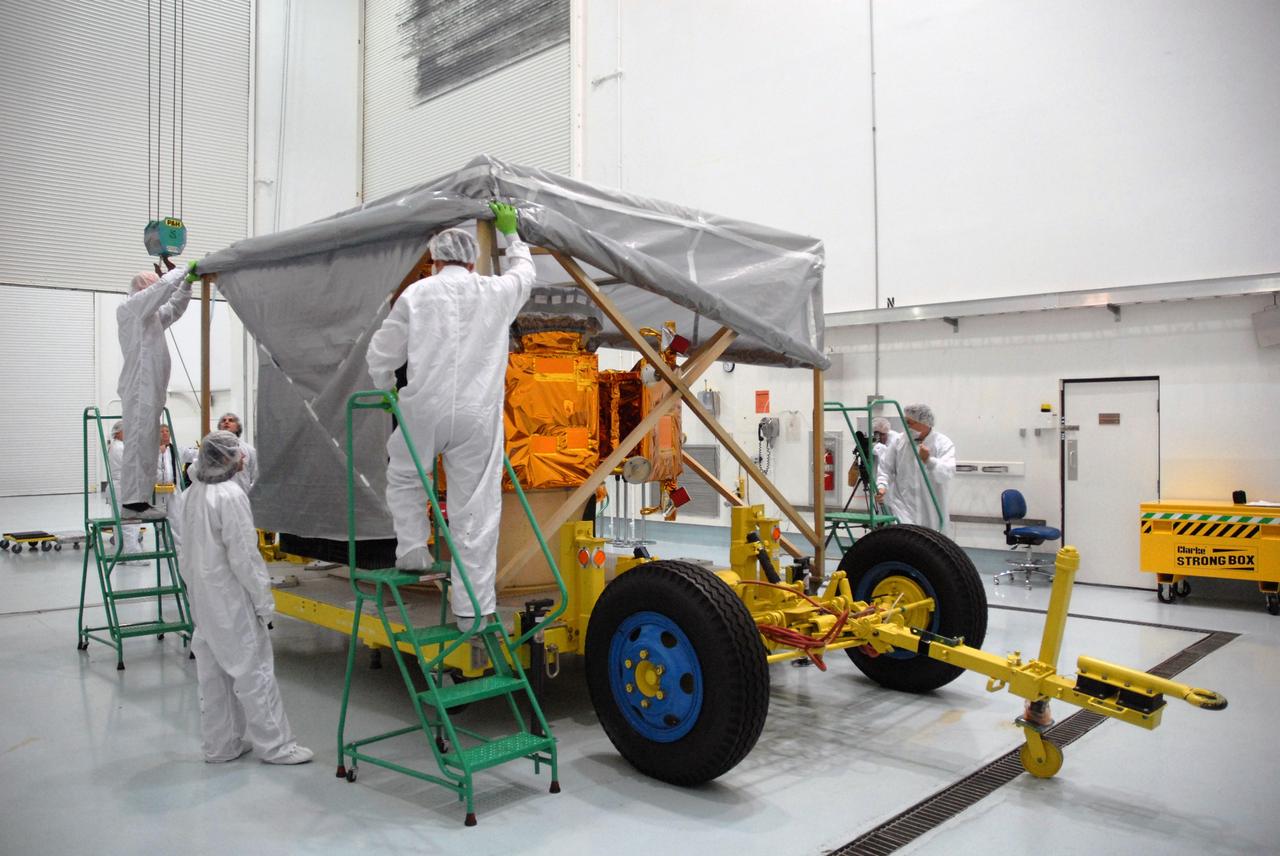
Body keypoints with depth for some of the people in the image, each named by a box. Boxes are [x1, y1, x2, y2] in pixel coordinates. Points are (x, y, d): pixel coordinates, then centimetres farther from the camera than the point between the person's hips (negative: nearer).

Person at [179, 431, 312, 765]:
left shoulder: (192, 495, 8)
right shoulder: (230, 496, -18)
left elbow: (186, 552, 14)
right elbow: (243, 555, -19)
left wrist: (196, 586, 20)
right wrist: (264, 601, -13)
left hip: (202, 599, 9)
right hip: (231, 600, -9)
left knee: (214, 673, 14)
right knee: (254, 669, -1)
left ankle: (219, 744, 24)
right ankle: (274, 744, 7)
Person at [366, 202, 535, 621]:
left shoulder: (417, 294, 6)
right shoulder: (497, 293, 9)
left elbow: (382, 355, 11)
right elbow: (525, 271, 34)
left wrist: (386, 391, 30)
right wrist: (510, 232, 48)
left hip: (424, 410, -1)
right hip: (478, 417, 1)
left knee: (404, 477, 28)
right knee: (475, 510, 3)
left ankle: (412, 550, 18)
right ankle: (473, 607, 7)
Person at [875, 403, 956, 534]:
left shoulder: (943, 443, -5)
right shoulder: (898, 441, 0)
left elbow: (947, 473, -20)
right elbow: (885, 467, 6)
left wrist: (928, 461, -38)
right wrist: (882, 486, -13)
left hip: (931, 510, 1)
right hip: (903, 506, -1)